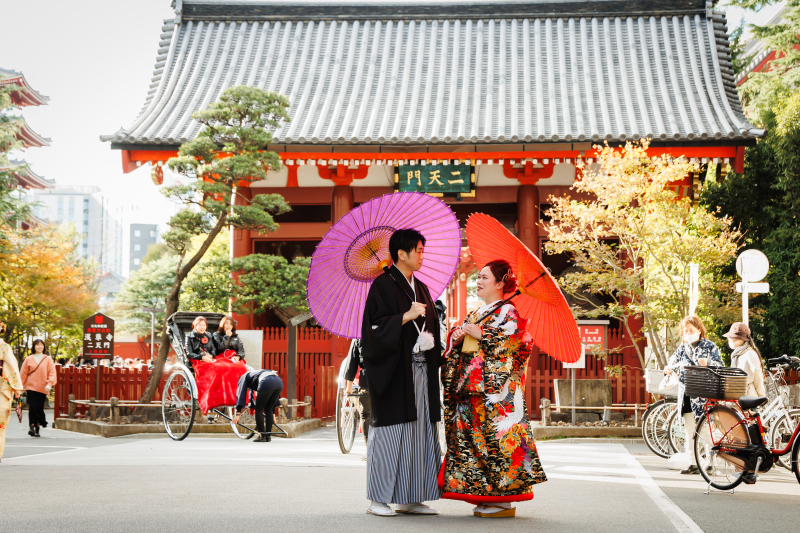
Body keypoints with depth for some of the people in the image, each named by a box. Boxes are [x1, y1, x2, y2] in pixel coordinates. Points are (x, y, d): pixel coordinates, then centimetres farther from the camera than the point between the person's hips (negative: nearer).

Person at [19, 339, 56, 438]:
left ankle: (37, 428, 14)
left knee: (39, 408, 3)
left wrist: (49, 384, -11)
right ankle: (32, 427, -11)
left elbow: (52, 373, 1)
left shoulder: (48, 359, 5)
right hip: (31, 387, 0)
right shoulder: (28, 359, 8)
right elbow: (23, 374, 11)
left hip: (42, 388, 0)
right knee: (32, 407, -12)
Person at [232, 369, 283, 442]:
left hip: (267, 384, -7)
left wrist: (238, 413, 5)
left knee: (258, 409, 8)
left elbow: (241, 394, 11)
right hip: (279, 382, 7)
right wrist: (273, 414, 45)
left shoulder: (244, 377, 26)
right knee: (268, 409, 20)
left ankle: (262, 436, 6)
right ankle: (268, 436, 19)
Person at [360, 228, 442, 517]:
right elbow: (375, 327, -14)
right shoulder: (383, 285, -6)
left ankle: (411, 499, 12)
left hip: (420, 371, 8)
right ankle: (378, 499, 1)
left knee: (419, 432, 6)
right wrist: (406, 317, -22)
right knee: (390, 431, -6)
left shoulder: (421, 288, 18)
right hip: (393, 371, -8)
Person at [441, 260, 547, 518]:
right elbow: (454, 349, 23)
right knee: (471, 438, 4)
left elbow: (516, 342, -16)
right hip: (470, 388, 8)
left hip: (496, 389, -8)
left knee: (497, 438, -10)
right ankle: (486, 498, 10)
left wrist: (481, 334, -14)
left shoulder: (508, 311, -2)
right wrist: (456, 337, 0)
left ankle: (504, 500, -6)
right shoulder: (474, 315, 21)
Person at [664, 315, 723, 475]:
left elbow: (720, 366, -6)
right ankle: (693, 464, 10)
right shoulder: (682, 348, 14)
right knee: (689, 431, 5)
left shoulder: (710, 346, 1)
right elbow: (673, 362, 17)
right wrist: (668, 369, -8)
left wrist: (707, 363, -27)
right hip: (686, 394, 5)